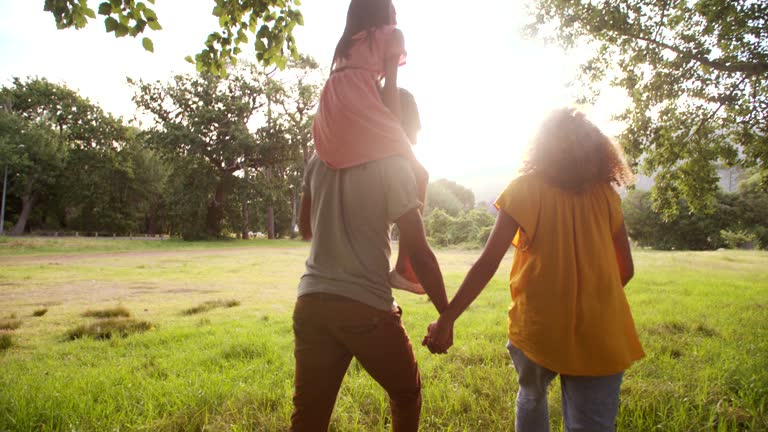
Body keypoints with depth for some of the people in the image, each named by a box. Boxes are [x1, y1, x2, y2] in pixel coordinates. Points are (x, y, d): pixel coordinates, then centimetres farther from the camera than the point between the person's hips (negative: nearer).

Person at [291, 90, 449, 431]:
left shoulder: (320, 160, 10)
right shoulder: (394, 166, -5)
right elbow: (419, 255, -7)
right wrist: (447, 316, 1)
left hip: (311, 302, 5)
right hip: (366, 307, -5)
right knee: (407, 392, 21)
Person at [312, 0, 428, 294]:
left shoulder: (346, 42, 34)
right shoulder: (390, 34, 16)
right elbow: (389, 85, 4)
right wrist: (395, 128, 4)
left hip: (328, 118, 7)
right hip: (359, 110, -7)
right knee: (415, 174, 5)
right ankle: (405, 269, -5)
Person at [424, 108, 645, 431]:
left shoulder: (525, 189, -4)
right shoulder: (605, 194, 5)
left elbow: (487, 264, -11)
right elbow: (625, 270, 9)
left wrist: (446, 320, -8)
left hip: (538, 330, -1)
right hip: (600, 337, 1)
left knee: (531, 398, 28)